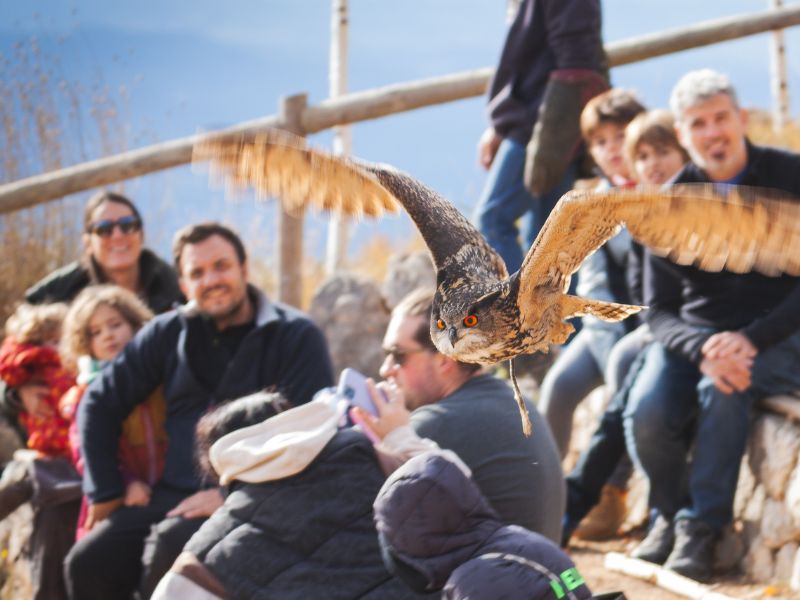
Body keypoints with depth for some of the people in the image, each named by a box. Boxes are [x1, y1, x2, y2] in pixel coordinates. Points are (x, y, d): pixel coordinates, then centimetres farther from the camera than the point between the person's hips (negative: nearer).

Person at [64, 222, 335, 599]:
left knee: (169, 547, -35)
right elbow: (99, 404, 20)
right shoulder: (169, 333, 14)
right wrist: (105, 491, 12)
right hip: (171, 497, 5)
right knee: (87, 564, -19)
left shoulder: (296, 336, 0)